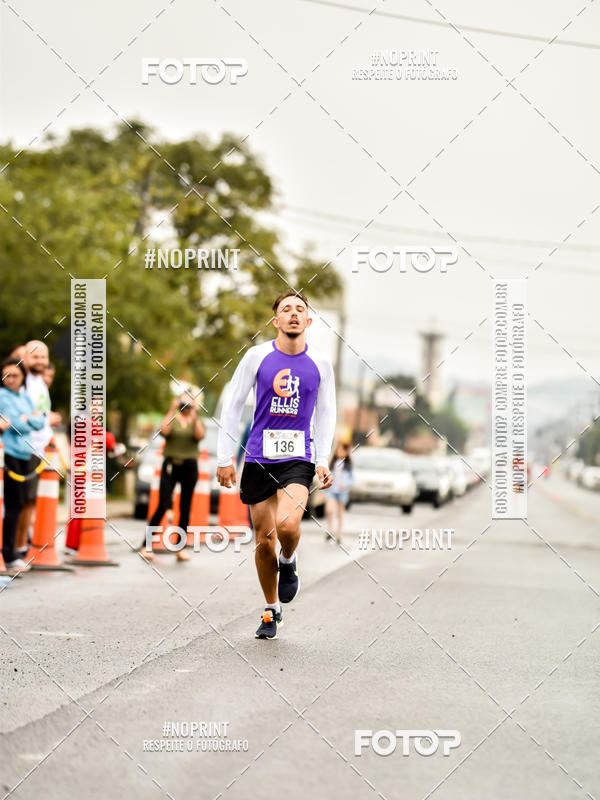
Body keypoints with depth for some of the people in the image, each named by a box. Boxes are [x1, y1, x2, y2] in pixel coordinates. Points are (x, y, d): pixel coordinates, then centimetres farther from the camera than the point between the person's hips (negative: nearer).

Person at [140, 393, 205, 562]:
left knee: (185, 508, 4)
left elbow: (200, 435, -10)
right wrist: (172, 410, -13)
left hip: (189, 466, 2)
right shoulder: (172, 419, 8)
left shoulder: (196, 421, 11)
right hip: (171, 464, -2)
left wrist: (194, 416, -17)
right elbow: (164, 430, -14)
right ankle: (146, 546, -7)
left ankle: (181, 549, 9)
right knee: (163, 506, -10)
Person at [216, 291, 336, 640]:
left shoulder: (320, 363, 3)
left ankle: (289, 561, 10)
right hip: (259, 458, 1)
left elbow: (326, 413, 12)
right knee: (264, 539, 5)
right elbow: (232, 405, 4)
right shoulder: (258, 356, -1)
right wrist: (225, 457, 0)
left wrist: (323, 461, 3)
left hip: (298, 458, -1)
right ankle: (271, 611, 23)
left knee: (288, 524, -25)